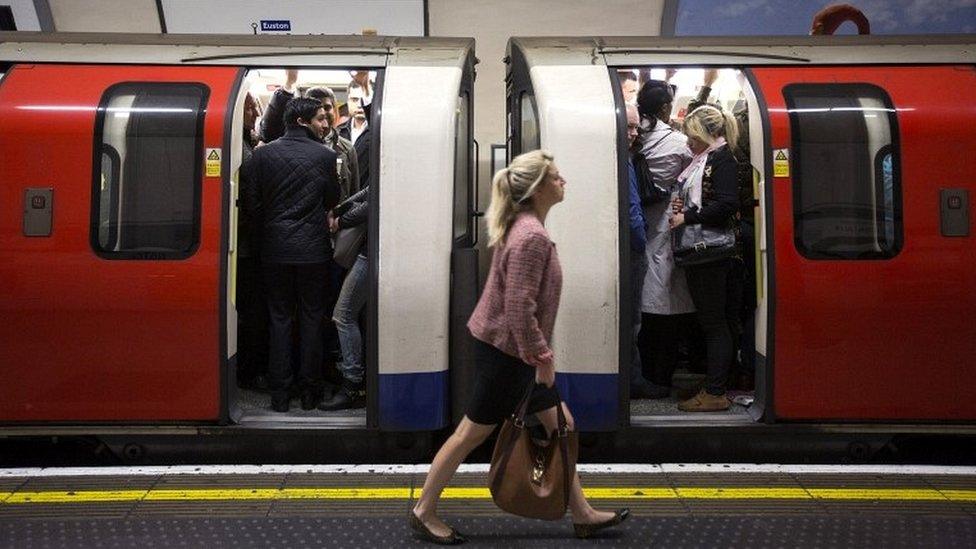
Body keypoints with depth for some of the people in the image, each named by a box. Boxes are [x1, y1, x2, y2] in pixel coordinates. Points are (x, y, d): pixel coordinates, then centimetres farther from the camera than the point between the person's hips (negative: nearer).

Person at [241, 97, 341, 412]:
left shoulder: (263, 154, -2)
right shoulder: (325, 155, -6)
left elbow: (251, 203, -2)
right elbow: (332, 200, 5)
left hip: (275, 248, 1)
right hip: (313, 249, -1)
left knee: (280, 318, 9)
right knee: (311, 317, 8)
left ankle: (279, 393, 10)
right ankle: (309, 391, 13)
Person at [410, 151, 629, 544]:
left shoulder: (526, 227, 8)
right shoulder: (532, 236, -23)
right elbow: (519, 309, -27)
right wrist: (541, 357, -19)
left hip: (515, 349, 10)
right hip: (504, 350, -10)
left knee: (560, 424, 15)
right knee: (473, 432, 4)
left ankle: (581, 514, 26)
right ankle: (424, 512, 20)